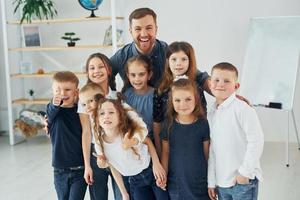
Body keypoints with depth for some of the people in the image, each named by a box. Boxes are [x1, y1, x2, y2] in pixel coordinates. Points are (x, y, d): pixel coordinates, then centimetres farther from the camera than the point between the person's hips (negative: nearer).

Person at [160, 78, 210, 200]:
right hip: (175, 183, 1)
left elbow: (207, 153, 0)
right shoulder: (169, 124, -3)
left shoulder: (203, 124, -7)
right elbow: (165, 153, 4)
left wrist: (211, 180, 4)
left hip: (199, 182, -1)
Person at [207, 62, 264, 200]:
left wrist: (245, 172, -13)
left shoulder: (242, 109, -13)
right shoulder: (211, 114, 7)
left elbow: (256, 141, -15)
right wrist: (211, 181, 11)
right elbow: (212, 149, 10)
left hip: (243, 180, -6)